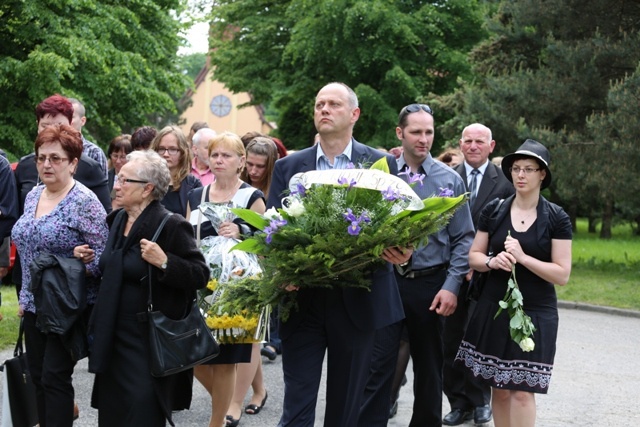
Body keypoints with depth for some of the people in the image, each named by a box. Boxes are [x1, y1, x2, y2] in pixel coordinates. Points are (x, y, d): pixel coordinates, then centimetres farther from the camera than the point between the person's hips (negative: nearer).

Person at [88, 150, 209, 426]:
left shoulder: (171, 225, -15)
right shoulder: (116, 220, 9)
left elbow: (200, 276, -17)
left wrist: (164, 262, -29)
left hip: (148, 340, -8)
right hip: (113, 336, 8)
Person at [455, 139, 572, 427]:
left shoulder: (557, 218, -5)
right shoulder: (493, 211, 2)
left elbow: (562, 275, -8)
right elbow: (473, 257, 8)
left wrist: (522, 257, -19)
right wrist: (492, 261, -14)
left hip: (535, 313, -3)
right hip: (494, 309, 3)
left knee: (522, 391, -6)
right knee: (499, 388, 8)